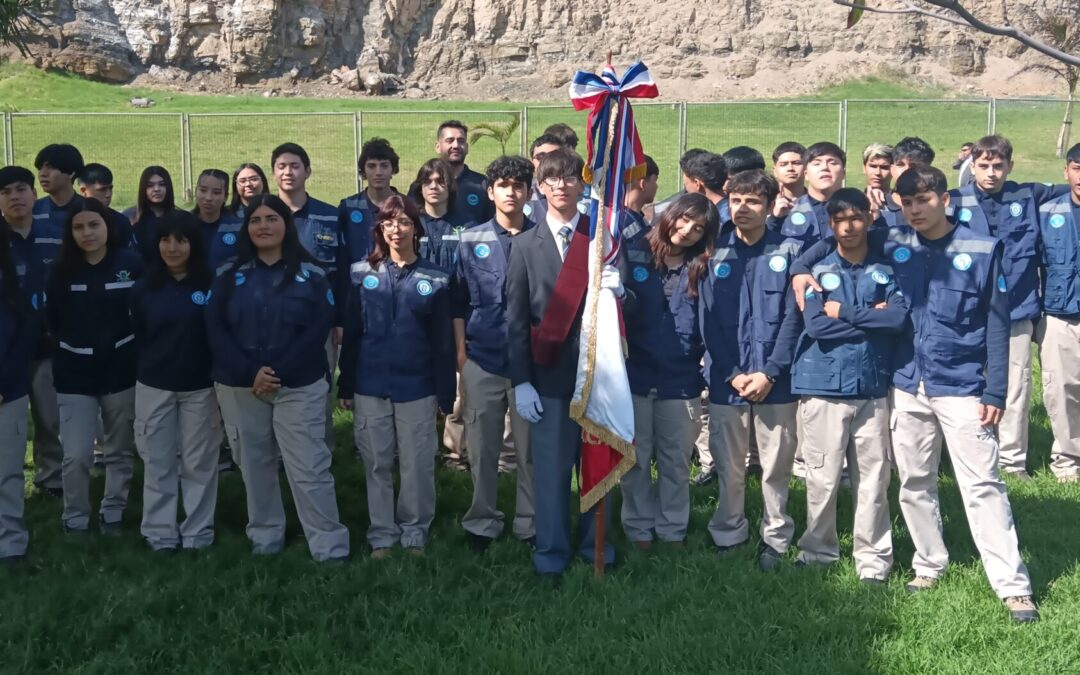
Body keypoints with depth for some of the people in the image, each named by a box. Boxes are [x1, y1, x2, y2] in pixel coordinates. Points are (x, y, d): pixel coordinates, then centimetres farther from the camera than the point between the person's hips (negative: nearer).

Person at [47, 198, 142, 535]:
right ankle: (75, 520, 15)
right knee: (76, 455, -4)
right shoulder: (61, 269, -2)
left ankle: (112, 514, 29)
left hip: (121, 371, 0)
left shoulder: (132, 263, -7)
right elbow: (53, 320, 2)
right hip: (74, 374, 0)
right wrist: (73, 342, -7)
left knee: (120, 450, 12)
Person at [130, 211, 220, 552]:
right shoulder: (144, 288, 2)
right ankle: (160, 533, 18)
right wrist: (142, 373, 3)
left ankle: (198, 533, 17)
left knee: (199, 462, 6)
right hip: (154, 387, 2)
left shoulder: (211, 285, -5)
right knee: (158, 463, 8)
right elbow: (137, 338, 6)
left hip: (200, 387, -2)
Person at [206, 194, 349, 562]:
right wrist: (250, 372, -14)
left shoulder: (310, 275, 1)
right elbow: (216, 330, -1)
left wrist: (279, 372, -15)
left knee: (309, 469, -7)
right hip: (240, 387, 3)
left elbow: (318, 330, -7)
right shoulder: (230, 277, 7)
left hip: (299, 386, -3)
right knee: (255, 466, 11)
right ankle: (264, 539, 26)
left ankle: (330, 548, -2)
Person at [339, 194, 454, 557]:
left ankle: (415, 532, 21)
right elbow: (351, 333, 5)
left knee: (417, 464, 5)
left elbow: (443, 341, 0)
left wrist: (445, 394, -2)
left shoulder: (435, 279, 0)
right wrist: (345, 386, 3)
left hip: (416, 387, -1)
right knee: (377, 464, 8)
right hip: (370, 386, 1)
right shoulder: (361, 274, 4)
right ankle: (382, 534, 20)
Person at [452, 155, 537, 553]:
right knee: (481, 447, 7)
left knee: (530, 446, 7)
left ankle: (529, 524, 19)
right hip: (482, 359, 1)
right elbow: (459, 301, 7)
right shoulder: (471, 242, 4)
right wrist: (460, 350, 2)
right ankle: (482, 523, 20)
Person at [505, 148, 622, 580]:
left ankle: (595, 544, 27)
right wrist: (520, 382, -5)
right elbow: (516, 319, 1)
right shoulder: (526, 246, 3)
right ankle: (551, 553, 19)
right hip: (549, 374, -1)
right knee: (550, 468, 5)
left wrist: (617, 292, -18)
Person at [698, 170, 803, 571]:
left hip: (775, 381, -1)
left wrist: (769, 373, -11)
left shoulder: (788, 252, 0)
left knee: (776, 465, 5)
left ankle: (775, 537, 22)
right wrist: (733, 374, -7)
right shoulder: (715, 254, 3)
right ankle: (728, 534, 25)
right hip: (725, 380, 1)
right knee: (728, 466, 9)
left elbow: (793, 317, -4)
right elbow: (708, 320, 1)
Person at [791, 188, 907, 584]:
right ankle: (818, 550, 20)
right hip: (824, 387, -1)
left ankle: (873, 556, 14)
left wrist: (845, 312, -8)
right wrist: (872, 319, -6)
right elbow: (816, 325, -10)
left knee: (874, 476, 4)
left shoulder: (885, 271, 8)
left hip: (874, 388, 1)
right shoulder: (818, 271, 4)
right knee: (822, 477, 4)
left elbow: (899, 319, -9)